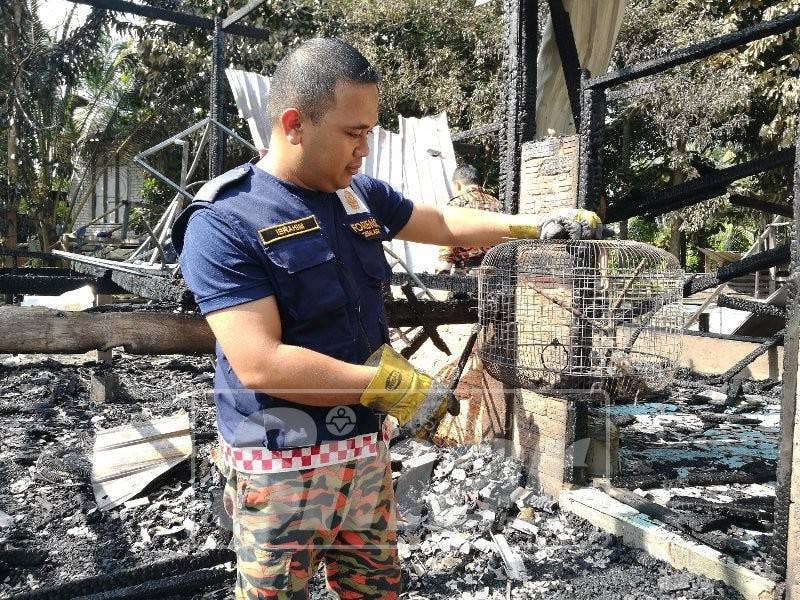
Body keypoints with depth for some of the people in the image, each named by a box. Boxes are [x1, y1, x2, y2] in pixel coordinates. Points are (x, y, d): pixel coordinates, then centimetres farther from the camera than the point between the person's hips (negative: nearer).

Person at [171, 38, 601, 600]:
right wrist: (395, 385, -21)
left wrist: (534, 226, 12)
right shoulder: (223, 223, -18)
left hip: (366, 449, 6)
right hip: (282, 468, -6)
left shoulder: (360, 194, 3)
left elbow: (446, 224, 19)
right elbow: (261, 364, -25)